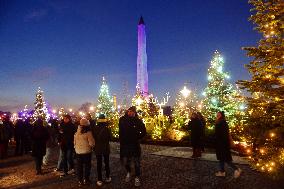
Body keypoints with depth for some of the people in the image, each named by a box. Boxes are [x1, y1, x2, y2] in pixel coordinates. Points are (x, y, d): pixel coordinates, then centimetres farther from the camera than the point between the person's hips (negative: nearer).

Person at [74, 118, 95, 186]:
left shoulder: (77, 132, -2)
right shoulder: (88, 132, -18)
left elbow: (74, 142, 9)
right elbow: (91, 143, -18)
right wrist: (92, 145, 2)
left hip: (78, 152, 5)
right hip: (86, 152, -4)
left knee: (79, 166, 15)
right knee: (87, 166, 11)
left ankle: (80, 181, 23)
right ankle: (86, 180, 19)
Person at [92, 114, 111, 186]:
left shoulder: (95, 128, -14)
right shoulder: (106, 129, -19)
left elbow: (94, 138, -3)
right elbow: (109, 138, -8)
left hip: (98, 148, 1)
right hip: (106, 148, -1)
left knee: (99, 164, 11)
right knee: (106, 163, 16)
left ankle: (100, 180, 15)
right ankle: (107, 177, 28)